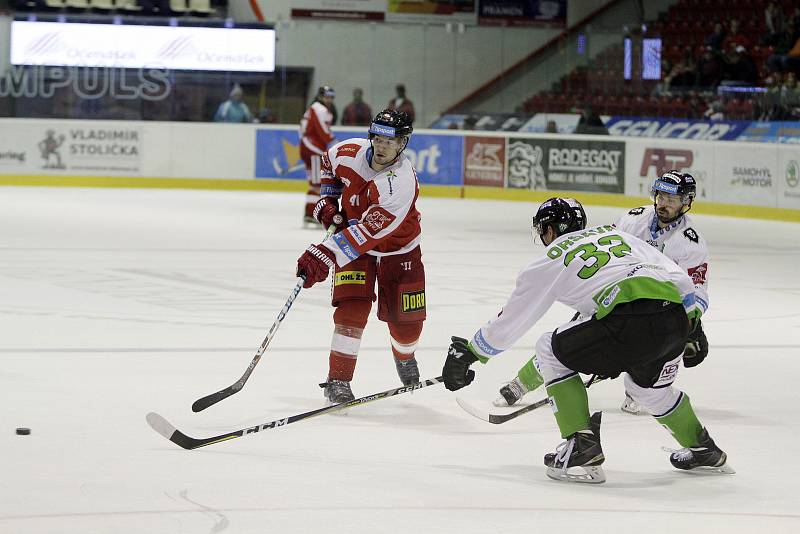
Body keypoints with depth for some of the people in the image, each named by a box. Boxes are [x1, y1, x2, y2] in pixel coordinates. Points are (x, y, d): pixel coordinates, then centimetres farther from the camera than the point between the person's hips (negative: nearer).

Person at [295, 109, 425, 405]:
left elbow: (366, 232, -42)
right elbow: (329, 163, 10)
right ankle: (338, 380, -12)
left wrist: (325, 256, -47)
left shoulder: (401, 183, -35)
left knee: (406, 319, 0)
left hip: (398, 249, -2)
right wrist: (327, 201, -1)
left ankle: (404, 357, 37)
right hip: (353, 244, 2)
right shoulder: (350, 152, -18)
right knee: (352, 308, -17)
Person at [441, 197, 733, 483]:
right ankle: (704, 450, 44)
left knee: (552, 352, 16)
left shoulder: (550, 259, 18)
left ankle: (582, 447, 7)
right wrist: (691, 322, 31)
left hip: (631, 321, -6)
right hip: (675, 317, 6)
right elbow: (677, 275, 23)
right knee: (648, 385, 35)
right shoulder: (615, 233, 31)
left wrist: (467, 353, 37)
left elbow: (510, 319, 24)